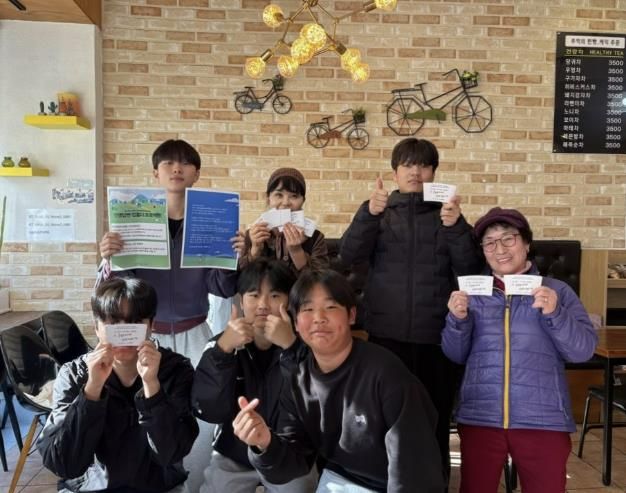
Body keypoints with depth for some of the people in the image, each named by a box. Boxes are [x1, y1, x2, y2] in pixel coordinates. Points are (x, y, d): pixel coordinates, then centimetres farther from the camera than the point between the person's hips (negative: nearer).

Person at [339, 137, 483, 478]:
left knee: (434, 420, 5)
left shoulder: (447, 213, 7)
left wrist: (456, 227, -18)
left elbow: (469, 269, -2)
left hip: (435, 336, 0)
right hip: (386, 333, 0)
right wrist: (369, 213, -23)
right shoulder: (379, 212, 7)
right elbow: (349, 255, -8)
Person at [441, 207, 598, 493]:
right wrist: (457, 319, -10)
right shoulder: (472, 293, 10)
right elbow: (456, 355, 8)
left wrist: (554, 314, -18)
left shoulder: (557, 291, 6)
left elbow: (583, 351, -2)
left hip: (543, 420, -1)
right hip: (479, 417, 1)